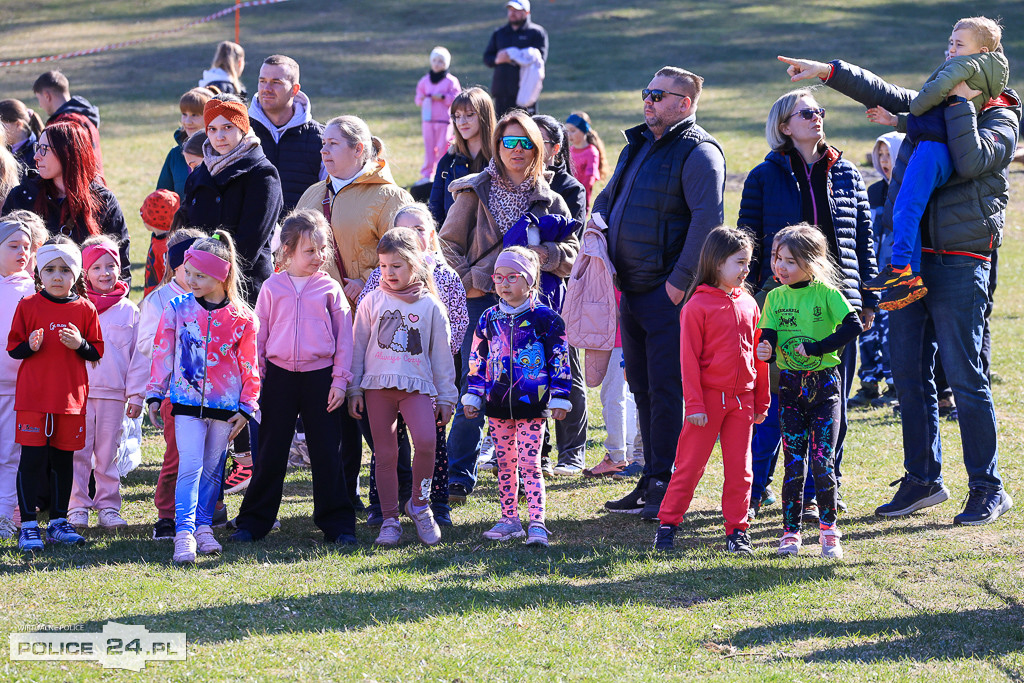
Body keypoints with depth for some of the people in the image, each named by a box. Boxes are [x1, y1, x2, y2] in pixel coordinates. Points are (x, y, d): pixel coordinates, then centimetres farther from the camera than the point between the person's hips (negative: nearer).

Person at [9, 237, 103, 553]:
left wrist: (81, 345, -12)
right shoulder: (28, 306, -1)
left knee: (63, 458, 10)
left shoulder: (84, 309, 3)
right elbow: (13, 347, 3)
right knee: (32, 458, -4)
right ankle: (28, 525, 2)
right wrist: (31, 346, -17)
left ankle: (58, 521, 21)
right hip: (33, 396, -2)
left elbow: (97, 352, 7)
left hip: (71, 396, 2)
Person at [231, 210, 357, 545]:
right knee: (270, 453, 6)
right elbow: (259, 335, 7)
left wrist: (340, 380, -2)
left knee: (327, 454, 2)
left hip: (320, 377, 0)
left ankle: (337, 524, 10)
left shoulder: (330, 289, 2)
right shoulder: (272, 288, 3)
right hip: (279, 377, 0)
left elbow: (344, 337, 4)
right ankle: (254, 521, 13)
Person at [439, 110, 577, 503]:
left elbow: (573, 254, 8)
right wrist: (469, 278, -7)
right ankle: (458, 478, -4)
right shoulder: (475, 192, 6)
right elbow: (448, 243, 7)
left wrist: (543, 253, -12)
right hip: (484, 301, -2)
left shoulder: (549, 200, 11)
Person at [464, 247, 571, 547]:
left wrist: (559, 398, -4)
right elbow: (477, 361, 14)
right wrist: (472, 396, 11)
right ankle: (509, 520, 19)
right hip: (497, 404, 4)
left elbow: (559, 359, -2)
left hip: (532, 403, -4)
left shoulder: (544, 318, -4)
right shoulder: (489, 319, 8)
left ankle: (537, 523, -9)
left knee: (529, 463, -8)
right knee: (505, 463, 11)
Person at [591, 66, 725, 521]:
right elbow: (609, 193, 32)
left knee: (666, 391, -8)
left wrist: (680, 281, -22)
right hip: (632, 290, 9)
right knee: (642, 387, 12)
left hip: (669, 294, -9)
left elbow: (708, 220, -20)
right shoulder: (638, 145, 18)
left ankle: (666, 487, -4)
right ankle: (650, 482, 20)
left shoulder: (698, 153, -10)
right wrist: (598, 218, 8)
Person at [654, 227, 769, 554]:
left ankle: (737, 532, 12)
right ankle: (667, 525, 10)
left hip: (742, 400, 5)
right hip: (709, 397, -5)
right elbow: (689, 358, -9)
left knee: (740, 468, 6)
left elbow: (758, 355, 13)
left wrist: (761, 401, 13)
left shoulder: (749, 304, 8)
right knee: (690, 464, 0)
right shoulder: (698, 305, -8)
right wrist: (694, 403, -12)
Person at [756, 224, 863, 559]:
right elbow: (767, 337, 1)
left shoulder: (826, 292, -5)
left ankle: (828, 530, 6)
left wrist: (816, 348, -17)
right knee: (794, 462, 1)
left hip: (824, 384, -3)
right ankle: (791, 531, 8)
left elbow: (853, 325, -14)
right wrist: (765, 351, -23)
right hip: (790, 387, 3)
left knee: (822, 461, -6)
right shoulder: (776, 297, 5)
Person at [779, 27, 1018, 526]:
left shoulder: (1001, 119, -4)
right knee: (910, 375, 10)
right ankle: (922, 480, 19)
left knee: (965, 377, -6)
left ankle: (988, 489, 1)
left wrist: (960, 101, -16)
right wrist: (828, 71, 14)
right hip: (908, 259, 7)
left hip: (959, 265, -7)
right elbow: (883, 95, 21)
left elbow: (972, 161, -19)